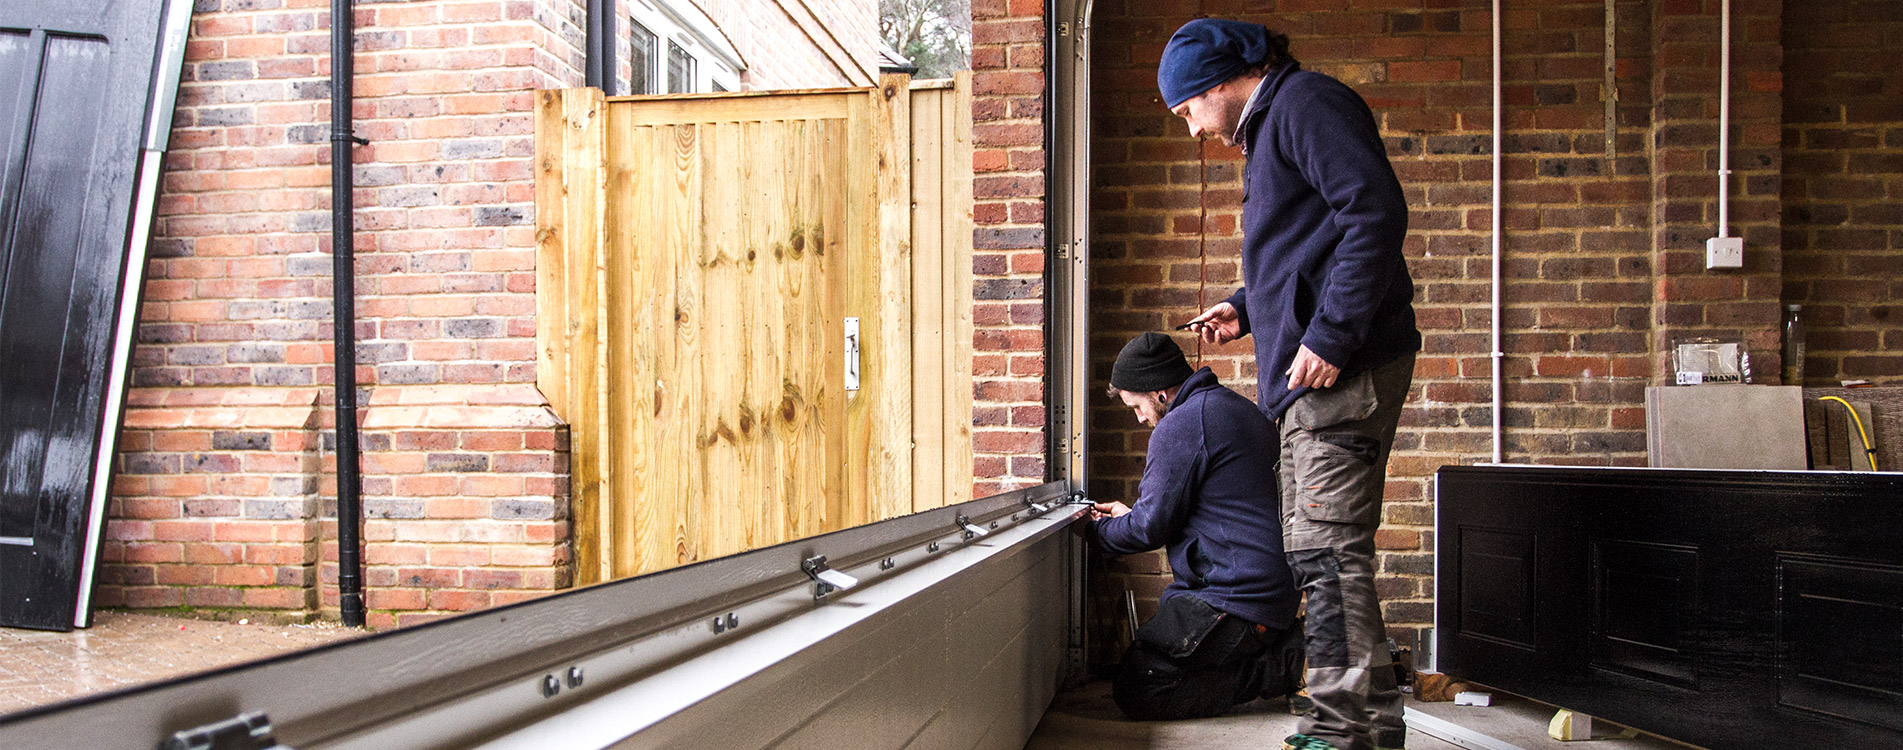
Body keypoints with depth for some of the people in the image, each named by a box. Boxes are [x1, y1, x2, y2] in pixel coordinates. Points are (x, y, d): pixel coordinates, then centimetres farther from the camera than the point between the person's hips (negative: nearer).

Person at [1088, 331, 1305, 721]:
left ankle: (1282, 666, -9)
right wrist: (1131, 515, 29)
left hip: (1232, 597, -10)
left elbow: (1151, 528, -12)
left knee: (1133, 692, -8)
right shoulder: (1238, 408, 16)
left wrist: (1096, 531, 8)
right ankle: (1282, 646, 7)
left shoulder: (1179, 425, -14)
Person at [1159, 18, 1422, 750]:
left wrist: (1329, 337, -23)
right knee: (1312, 549, 13)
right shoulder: (1268, 128, 25)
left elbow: (1376, 214, -19)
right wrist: (1246, 309, 24)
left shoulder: (1307, 102, -6)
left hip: (1344, 368, -11)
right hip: (1311, 383, 11)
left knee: (1327, 550, -10)